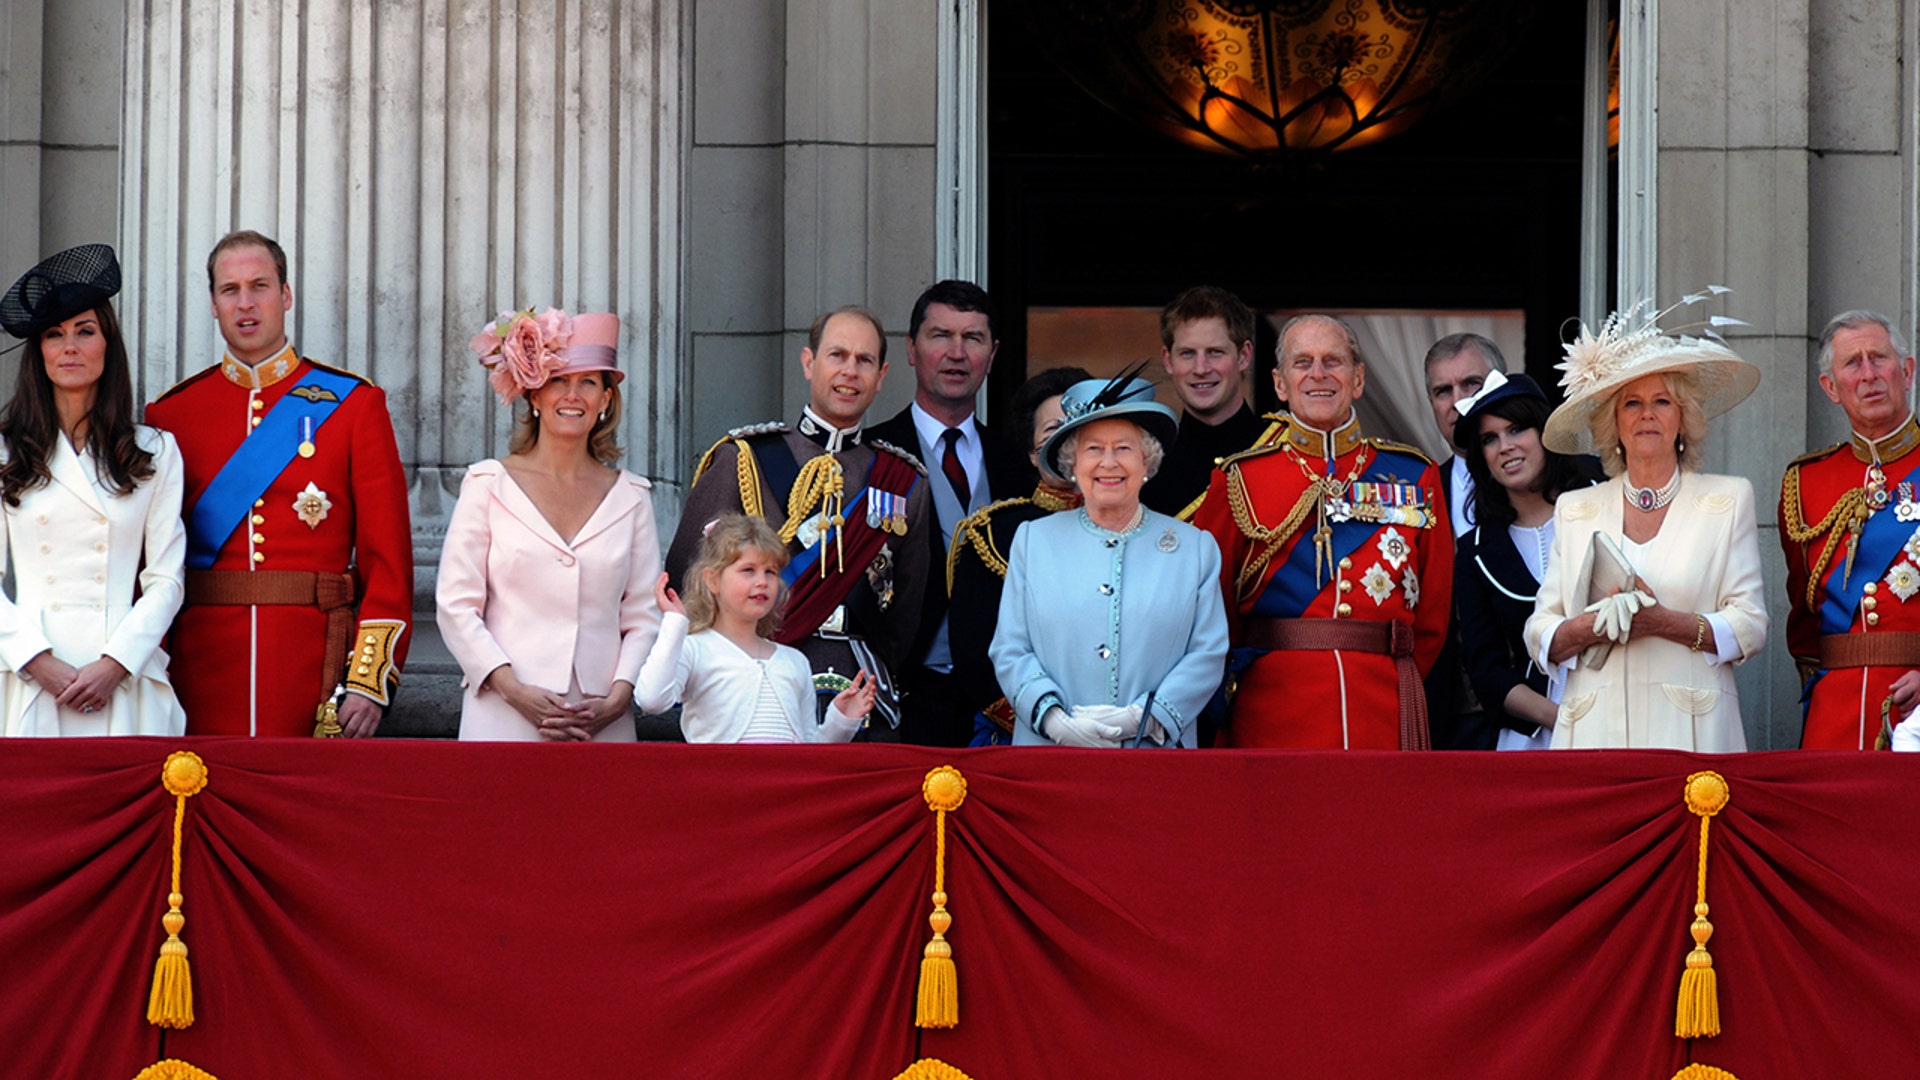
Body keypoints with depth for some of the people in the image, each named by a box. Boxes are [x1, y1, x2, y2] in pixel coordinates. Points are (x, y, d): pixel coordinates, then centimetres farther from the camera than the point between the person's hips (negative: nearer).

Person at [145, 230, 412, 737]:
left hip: (316, 667, -1)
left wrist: (371, 680, -8)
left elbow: (389, 557, 0)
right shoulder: (169, 414, 8)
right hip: (205, 671, 1)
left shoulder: (353, 404, 4)